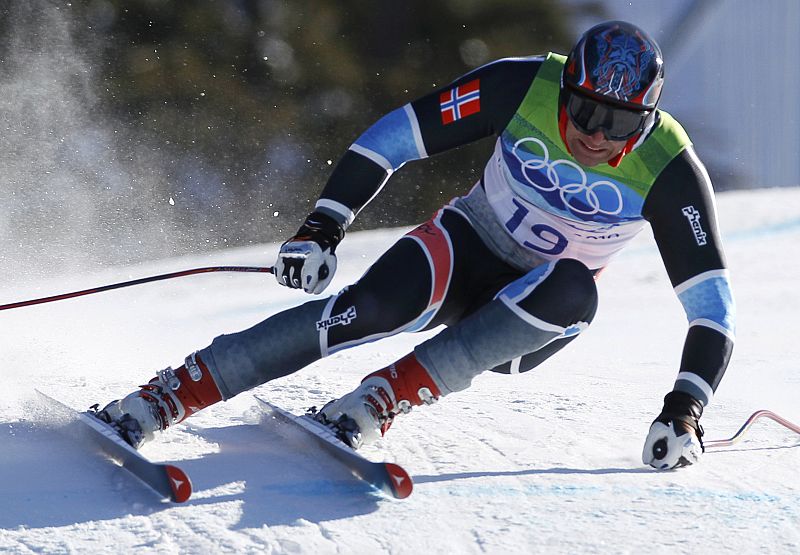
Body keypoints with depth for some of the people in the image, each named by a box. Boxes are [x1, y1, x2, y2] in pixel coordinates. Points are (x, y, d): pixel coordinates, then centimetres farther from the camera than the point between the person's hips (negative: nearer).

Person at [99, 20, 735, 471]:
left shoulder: (667, 169, -21)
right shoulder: (524, 86, -20)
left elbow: (712, 301, -20)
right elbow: (400, 133, -14)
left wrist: (685, 409, -32)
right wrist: (323, 228, -21)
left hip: (533, 320, 1)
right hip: (468, 248, 0)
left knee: (574, 290, -36)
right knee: (374, 306, -32)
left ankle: (381, 399, -36)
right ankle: (162, 398, -34)